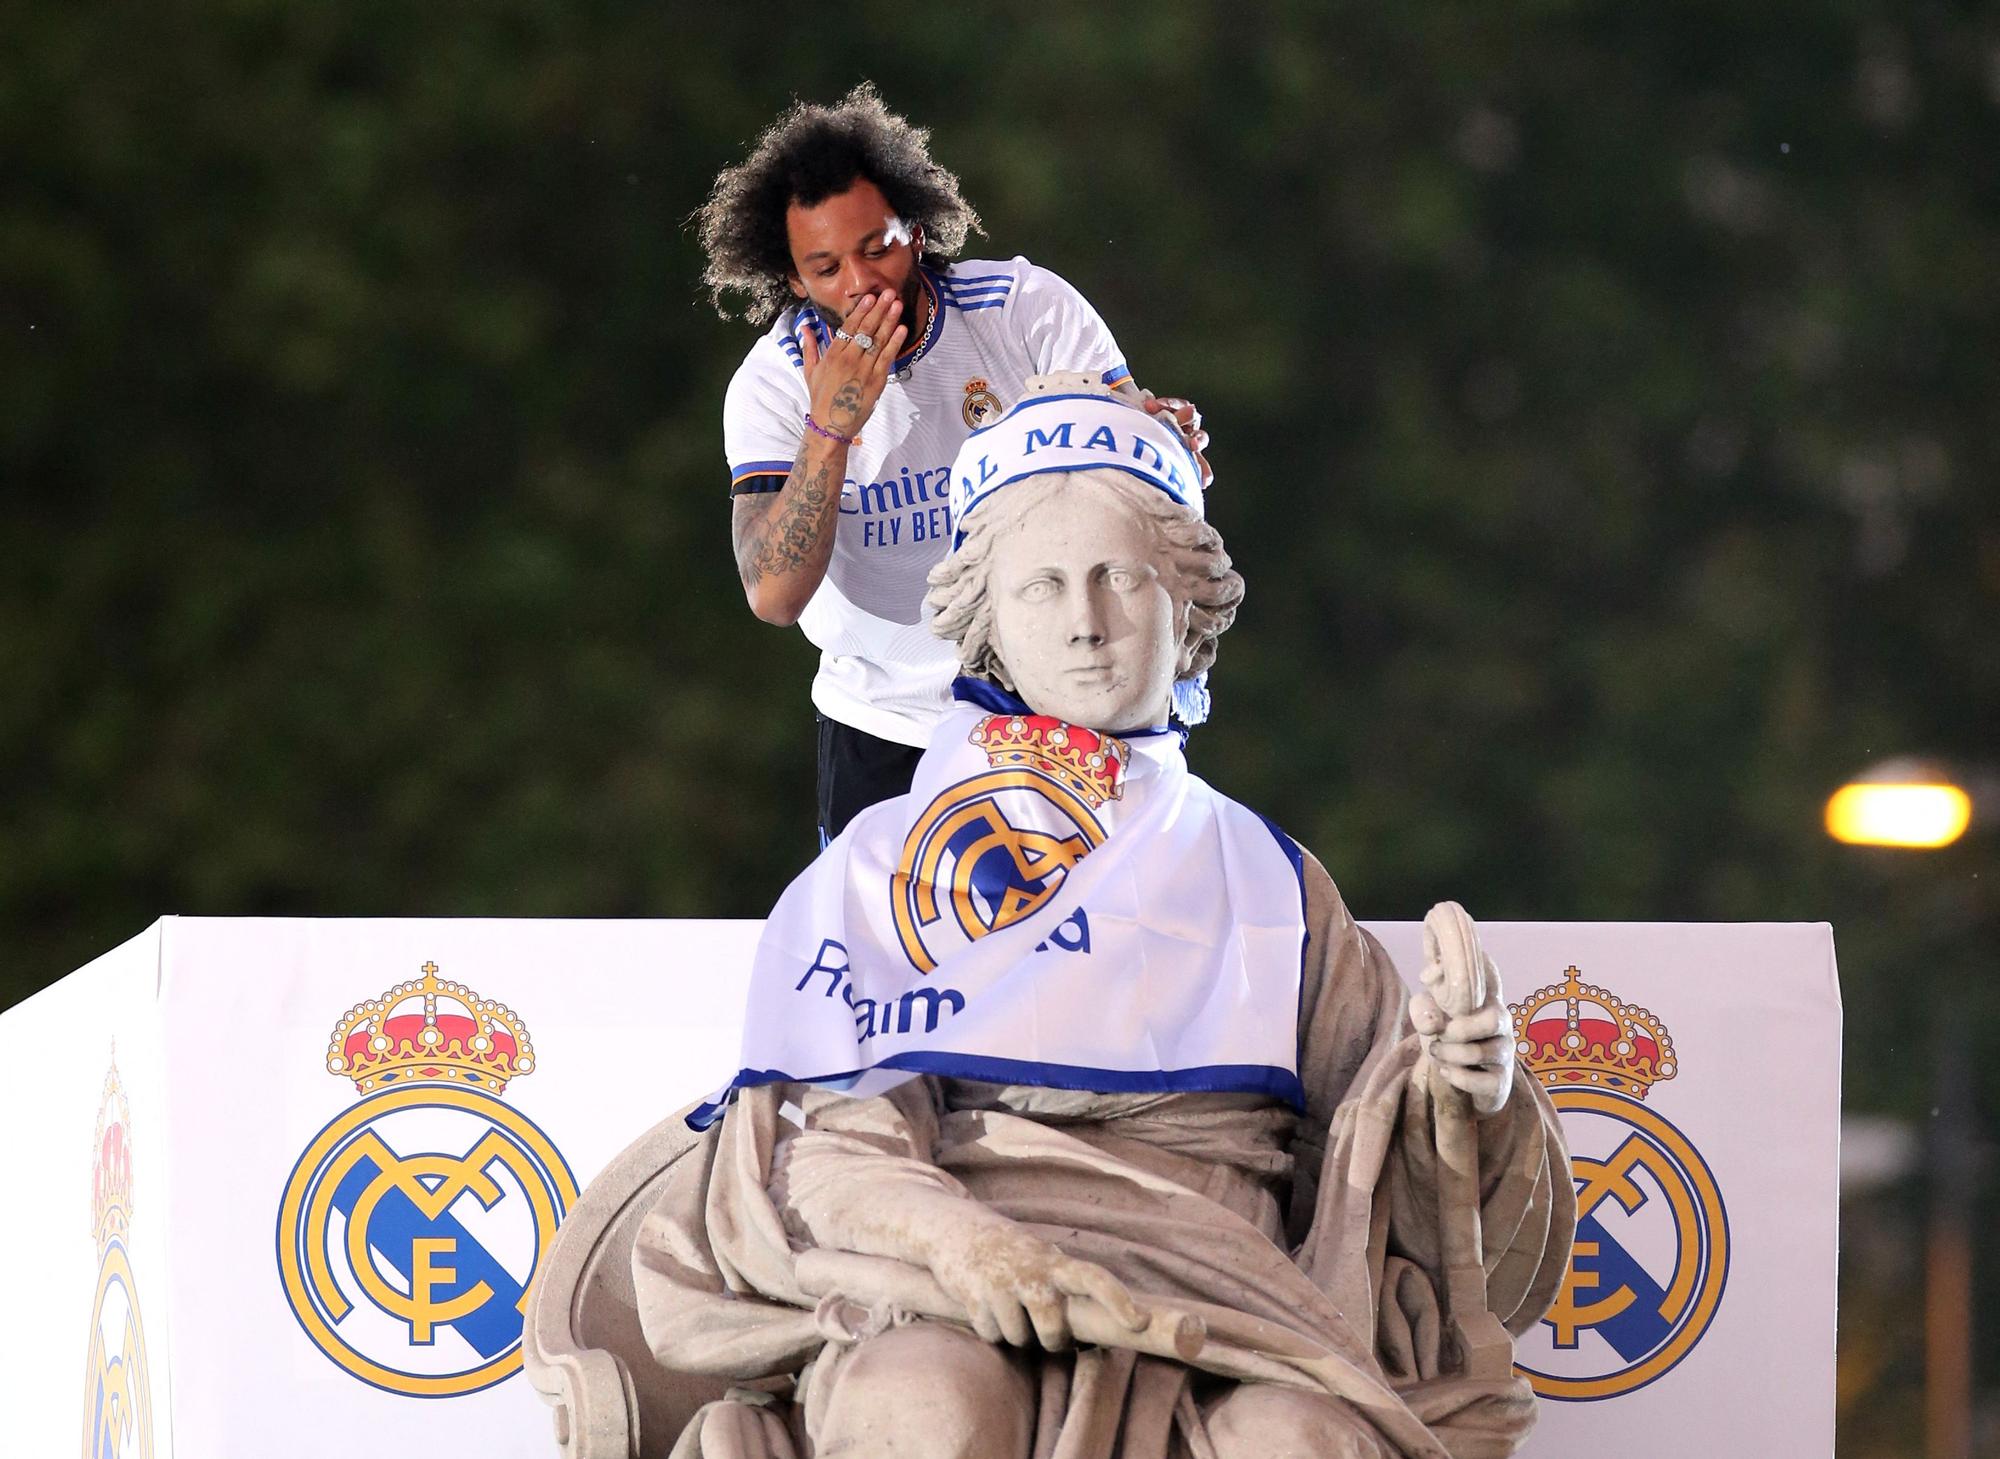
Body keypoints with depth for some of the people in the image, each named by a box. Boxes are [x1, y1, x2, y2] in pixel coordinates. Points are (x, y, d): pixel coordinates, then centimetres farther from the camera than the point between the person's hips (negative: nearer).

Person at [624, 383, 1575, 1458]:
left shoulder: (1264, 874, 25)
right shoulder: (878, 864, 19)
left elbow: (1372, 1168, 19)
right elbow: (809, 1126, 4)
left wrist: (1449, 1086, -5)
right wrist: (944, 1229, -17)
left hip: (1208, 1282, 1)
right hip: (936, 1292, 0)